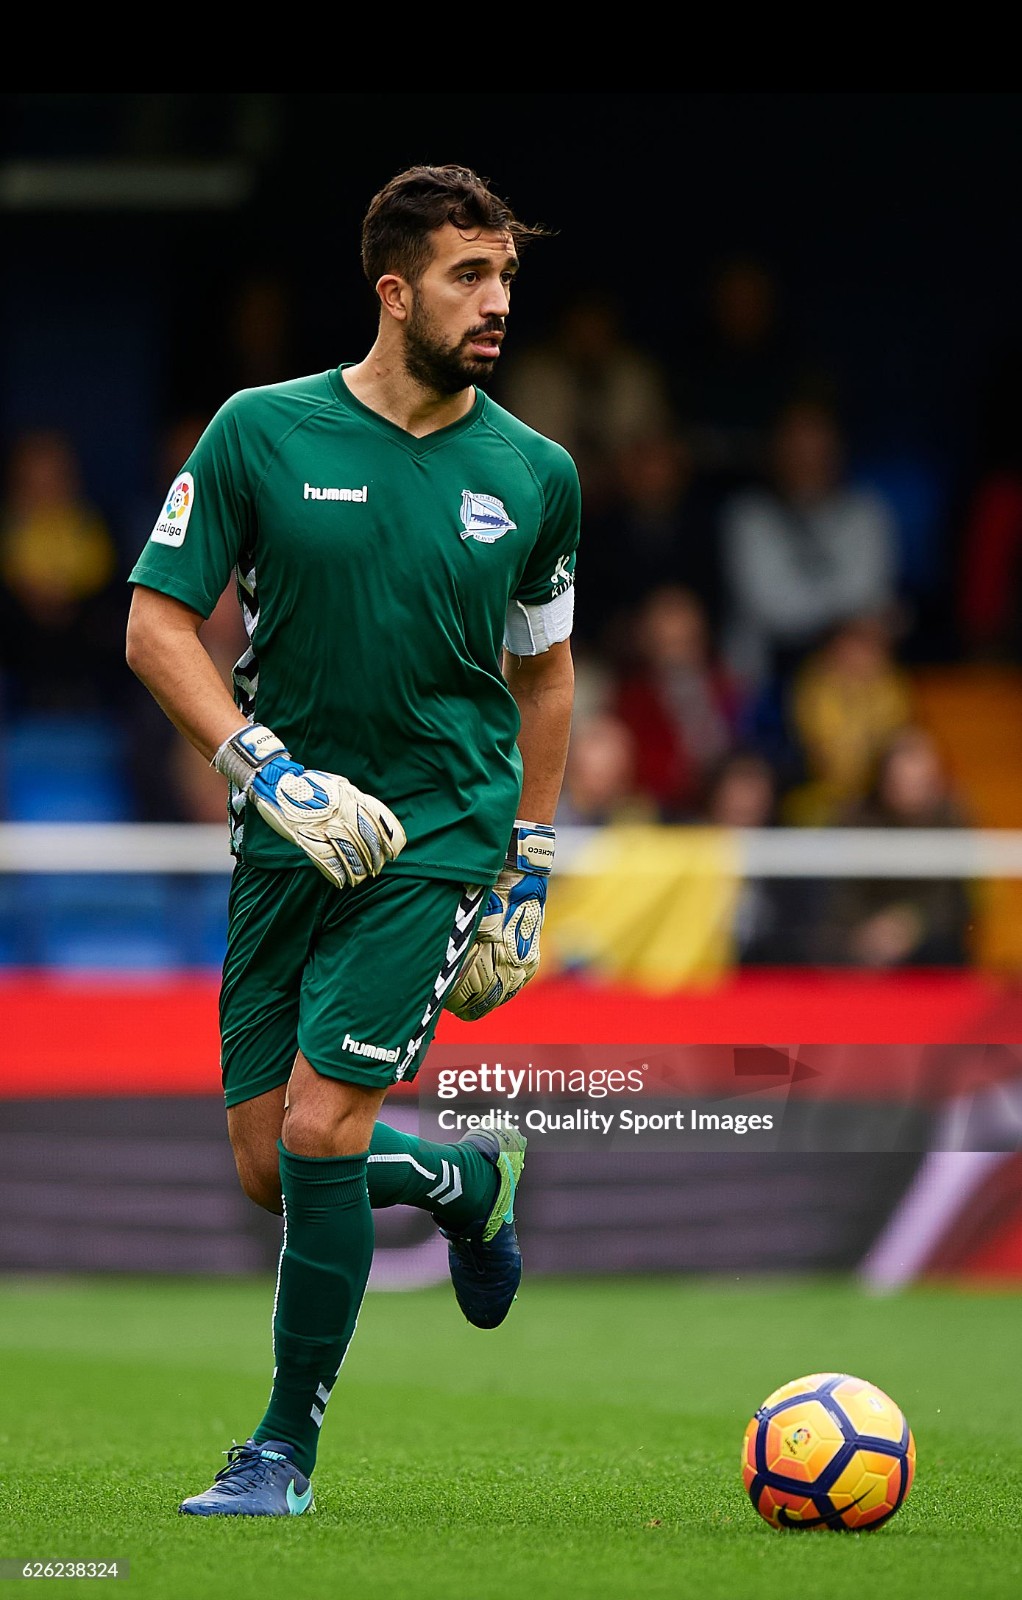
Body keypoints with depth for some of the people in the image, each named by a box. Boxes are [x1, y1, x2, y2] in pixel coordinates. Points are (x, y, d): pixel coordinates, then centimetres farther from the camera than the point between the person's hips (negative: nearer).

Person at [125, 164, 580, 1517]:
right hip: (289, 838, 2)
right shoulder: (261, 434, -4)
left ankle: (287, 1446, -1)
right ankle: (468, 1185, 37)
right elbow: (157, 624, -2)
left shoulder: (535, 475, 1)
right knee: (268, 1169, 4)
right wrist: (273, 771, -14)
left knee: (321, 1128, -16)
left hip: (441, 840, -1)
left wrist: (527, 868, 14)